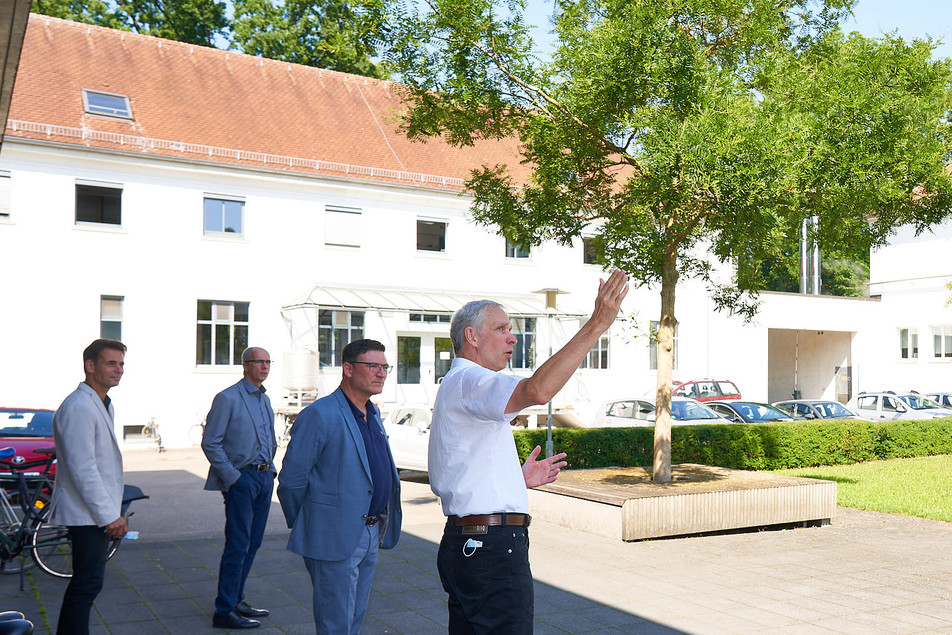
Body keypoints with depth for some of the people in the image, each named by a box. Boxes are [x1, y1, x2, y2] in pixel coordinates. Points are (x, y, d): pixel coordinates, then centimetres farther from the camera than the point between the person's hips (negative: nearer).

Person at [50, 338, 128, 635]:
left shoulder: (104, 405, 16)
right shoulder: (78, 408, -17)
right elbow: (82, 469, -22)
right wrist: (109, 516, -20)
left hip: (101, 513, 10)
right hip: (87, 514, -10)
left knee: (86, 584, 14)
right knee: (87, 584, -8)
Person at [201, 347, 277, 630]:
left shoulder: (265, 400, 15)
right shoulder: (228, 398, -9)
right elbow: (210, 442, -12)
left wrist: (270, 469, 14)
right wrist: (232, 476, -15)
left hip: (264, 477, 8)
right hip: (241, 479, -8)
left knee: (252, 543, 12)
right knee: (237, 546, -6)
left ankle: (236, 601, 24)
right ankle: (224, 611, 3)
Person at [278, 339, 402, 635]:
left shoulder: (373, 414, 11)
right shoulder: (319, 415, -16)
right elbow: (291, 480, -13)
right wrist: (302, 529, -1)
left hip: (371, 535, 8)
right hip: (334, 539, -8)